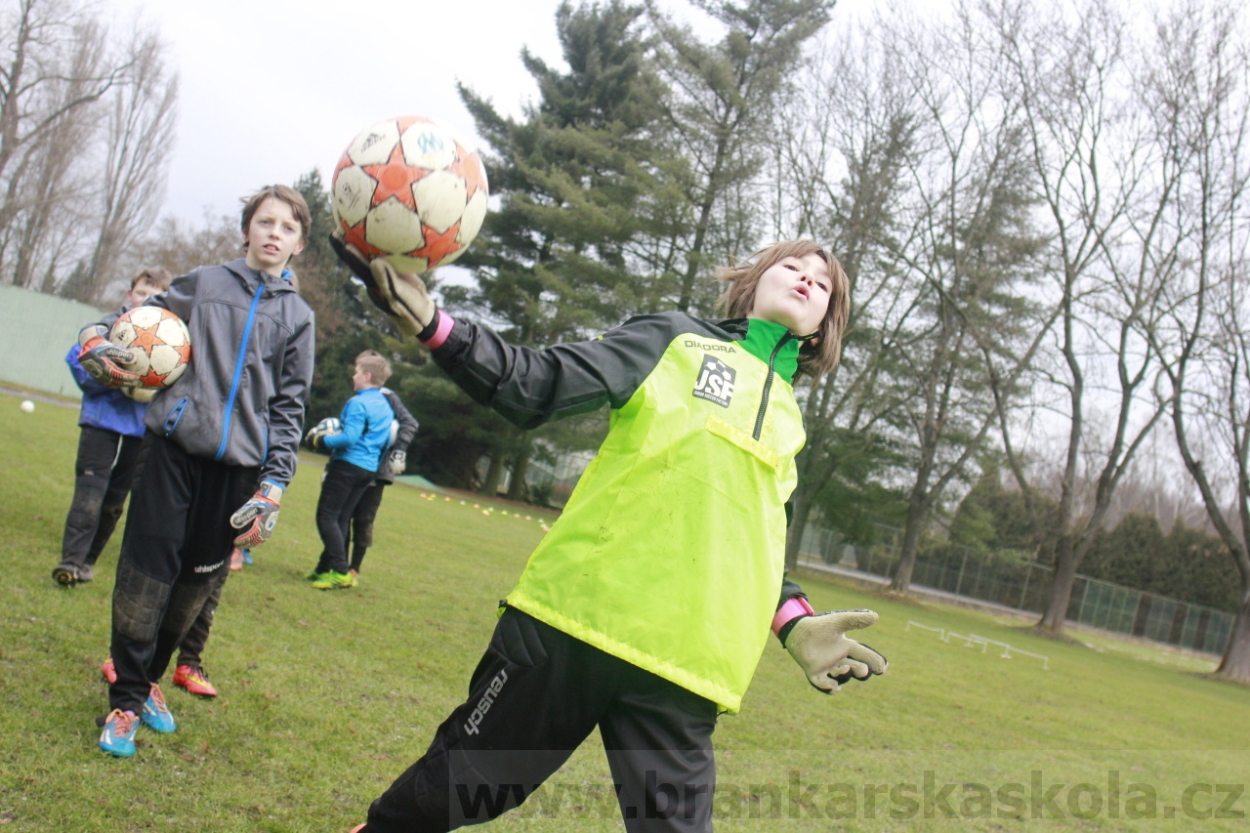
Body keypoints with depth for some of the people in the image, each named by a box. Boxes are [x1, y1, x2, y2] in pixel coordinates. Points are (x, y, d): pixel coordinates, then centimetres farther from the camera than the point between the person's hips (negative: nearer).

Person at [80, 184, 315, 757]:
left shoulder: (297, 315, 9)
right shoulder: (203, 284, 9)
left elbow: (289, 406, 7)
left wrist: (273, 486, -1)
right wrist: (95, 339, -5)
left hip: (238, 466, 1)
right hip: (174, 449, -1)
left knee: (196, 582, 7)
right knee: (146, 575, -6)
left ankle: (148, 678, 28)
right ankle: (125, 699, 9)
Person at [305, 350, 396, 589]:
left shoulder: (358, 403, -13)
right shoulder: (386, 406, 15)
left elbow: (349, 437, -23)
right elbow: (386, 441, 22)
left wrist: (322, 440, -7)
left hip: (349, 464, -9)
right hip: (370, 468, 9)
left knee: (326, 516, -6)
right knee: (341, 519, 13)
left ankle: (340, 572, -15)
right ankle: (325, 568, 17)